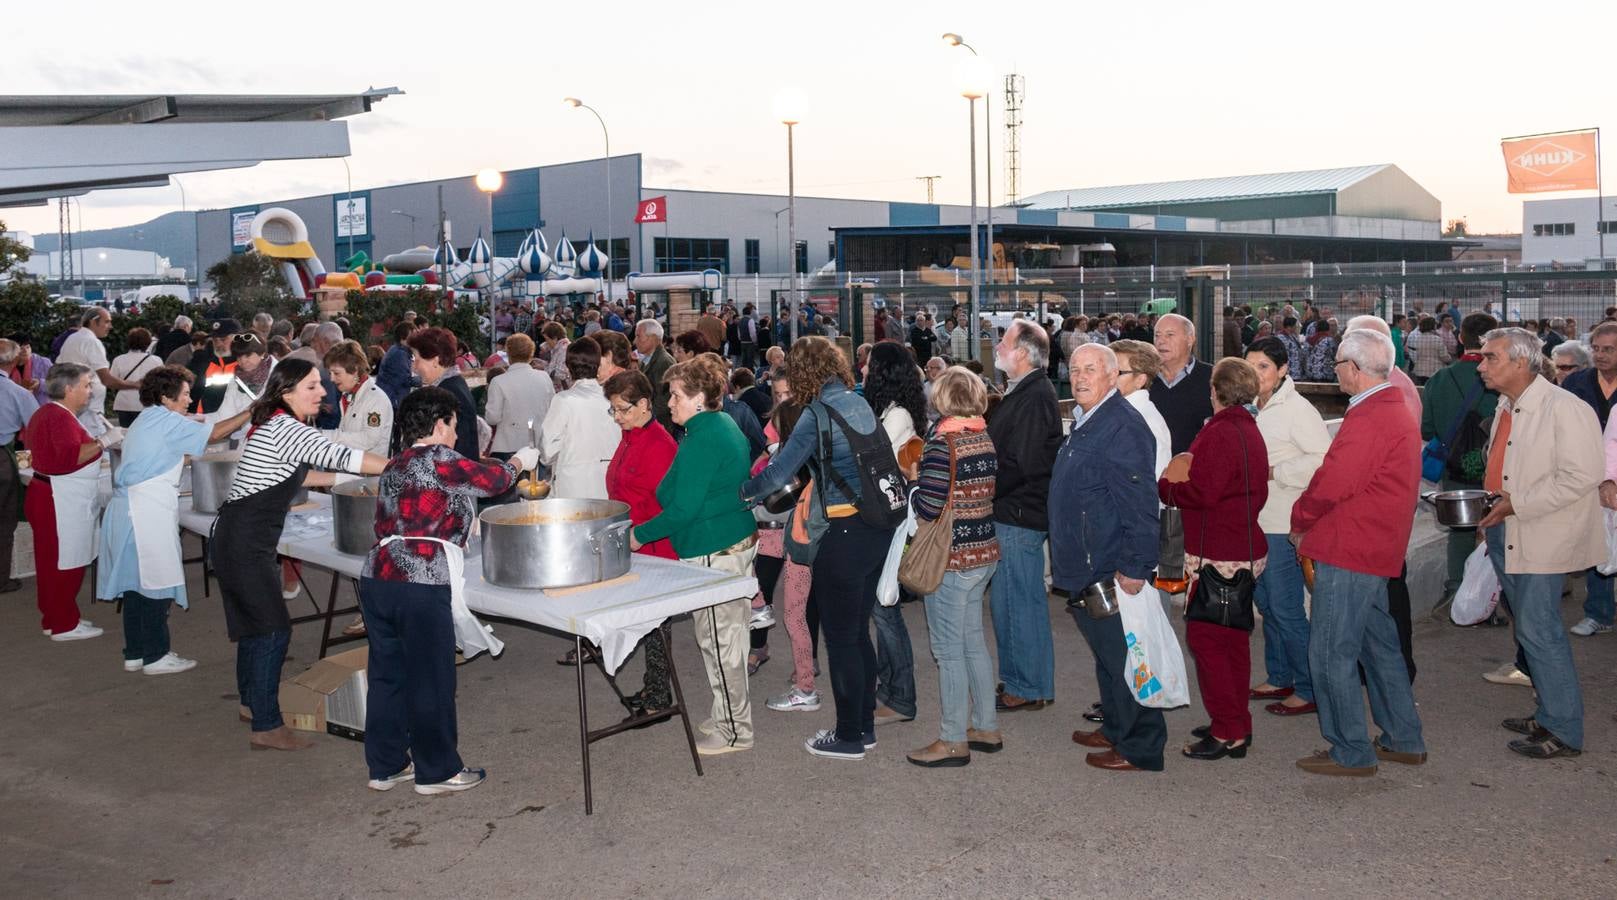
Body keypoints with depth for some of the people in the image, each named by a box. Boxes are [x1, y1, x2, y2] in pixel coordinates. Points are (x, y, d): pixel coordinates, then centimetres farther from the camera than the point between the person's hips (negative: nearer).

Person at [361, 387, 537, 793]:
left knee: (386, 675, 16)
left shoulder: (394, 467, 20)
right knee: (431, 680, 3)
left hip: (376, 577, 8)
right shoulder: (440, 460, -5)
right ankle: (437, 771, 13)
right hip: (421, 584, -8)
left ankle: (385, 766, 26)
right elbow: (494, 479, 2)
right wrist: (520, 460, 23)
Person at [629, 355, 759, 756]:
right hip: (739, 541, 11)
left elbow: (684, 508, -23)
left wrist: (639, 535, -11)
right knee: (729, 637, 18)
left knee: (719, 641, 0)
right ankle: (731, 717, 30)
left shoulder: (702, 440, -20)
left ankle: (734, 730, 11)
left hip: (714, 552, -11)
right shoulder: (725, 425, 11)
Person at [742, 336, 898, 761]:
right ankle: (864, 725, 27)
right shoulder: (860, 403, 10)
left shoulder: (819, 412, -13)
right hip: (878, 527, 8)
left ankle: (849, 737, 13)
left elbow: (778, 473, -15)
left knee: (841, 637, 4)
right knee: (858, 630, 18)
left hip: (846, 534, -8)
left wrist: (745, 492, 3)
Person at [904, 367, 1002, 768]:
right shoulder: (986, 437, 5)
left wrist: (914, 480, -1)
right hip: (985, 551, 8)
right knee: (973, 641, 18)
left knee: (949, 650, 1)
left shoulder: (942, 441, -17)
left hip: (952, 558, -8)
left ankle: (953, 741, 10)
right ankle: (987, 728, 27)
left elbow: (928, 508, -20)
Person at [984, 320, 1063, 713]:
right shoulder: (1021, 392, 14)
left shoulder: (1035, 397, -18)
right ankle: (1017, 679, 28)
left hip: (1020, 515, -10)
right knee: (1005, 601, 17)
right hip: (1009, 514, 10)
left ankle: (1028, 688, 10)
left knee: (1019, 602, -1)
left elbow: (1022, 465, -24)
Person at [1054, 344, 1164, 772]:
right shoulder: (1084, 422, 14)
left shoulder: (1123, 427, -19)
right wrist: (1065, 556, 23)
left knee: (1123, 657, 0)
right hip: (1085, 569, 10)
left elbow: (1140, 503, -24)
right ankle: (1115, 729, 34)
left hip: (1111, 573, -10)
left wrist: (1135, 567, -25)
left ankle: (1140, 748, 11)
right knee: (1107, 654, 20)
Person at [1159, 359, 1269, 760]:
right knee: (1234, 637, 16)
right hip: (1246, 550, 10)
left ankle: (1228, 733, -1)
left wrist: (1164, 484, -6)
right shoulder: (1251, 431, 14)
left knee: (1205, 638, -4)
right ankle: (1238, 723, 25)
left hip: (1218, 556, -10)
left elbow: (1201, 493, -23)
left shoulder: (1219, 433, -18)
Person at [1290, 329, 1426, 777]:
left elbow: (1331, 484, -23)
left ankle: (1351, 752, 7)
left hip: (1348, 553, -10)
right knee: (1378, 644, 19)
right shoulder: (1398, 410, 14)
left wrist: (1300, 521, -5)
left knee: (1331, 653, -2)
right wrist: (1311, 523, 10)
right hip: (1378, 550, 10)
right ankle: (1404, 740, 29)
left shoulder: (1368, 419, -20)